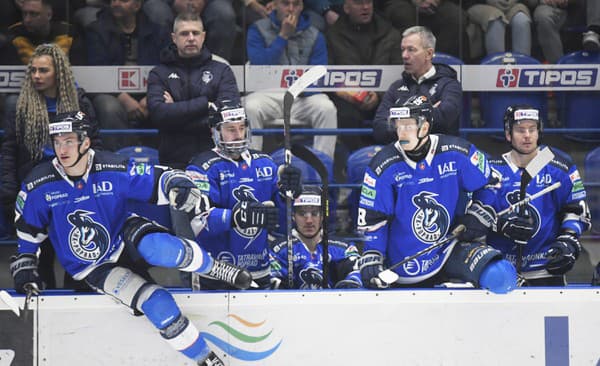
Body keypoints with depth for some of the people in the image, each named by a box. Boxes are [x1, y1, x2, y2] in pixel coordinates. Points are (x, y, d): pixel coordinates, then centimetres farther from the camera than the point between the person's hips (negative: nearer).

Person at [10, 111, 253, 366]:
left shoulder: (113, 170, -17)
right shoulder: (38, 186, -15)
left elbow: (161, 179, -13)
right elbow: (26, 232, 2)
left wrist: (185, 193, -32)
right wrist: (24, 272, -1)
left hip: (124, 235, 0)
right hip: (95, 269, 0)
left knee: (158, 247, -38)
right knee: (157, 305, -24)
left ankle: (215, 270, -10)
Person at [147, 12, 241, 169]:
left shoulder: (221, 69, 9)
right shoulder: (160, 73, 10)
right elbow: (158, 113, -8)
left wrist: (177, 110, -7)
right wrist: (205, 104, -11)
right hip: (174, 161, 0)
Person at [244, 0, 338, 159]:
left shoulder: (315, 36, 11)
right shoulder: (258, 30, 7)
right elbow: (259, 64, -8)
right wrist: (283, 36, -8)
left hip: (303, 97, 1)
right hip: (268, 94, -1)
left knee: (327, 109, -29)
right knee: (251, 108, -34)